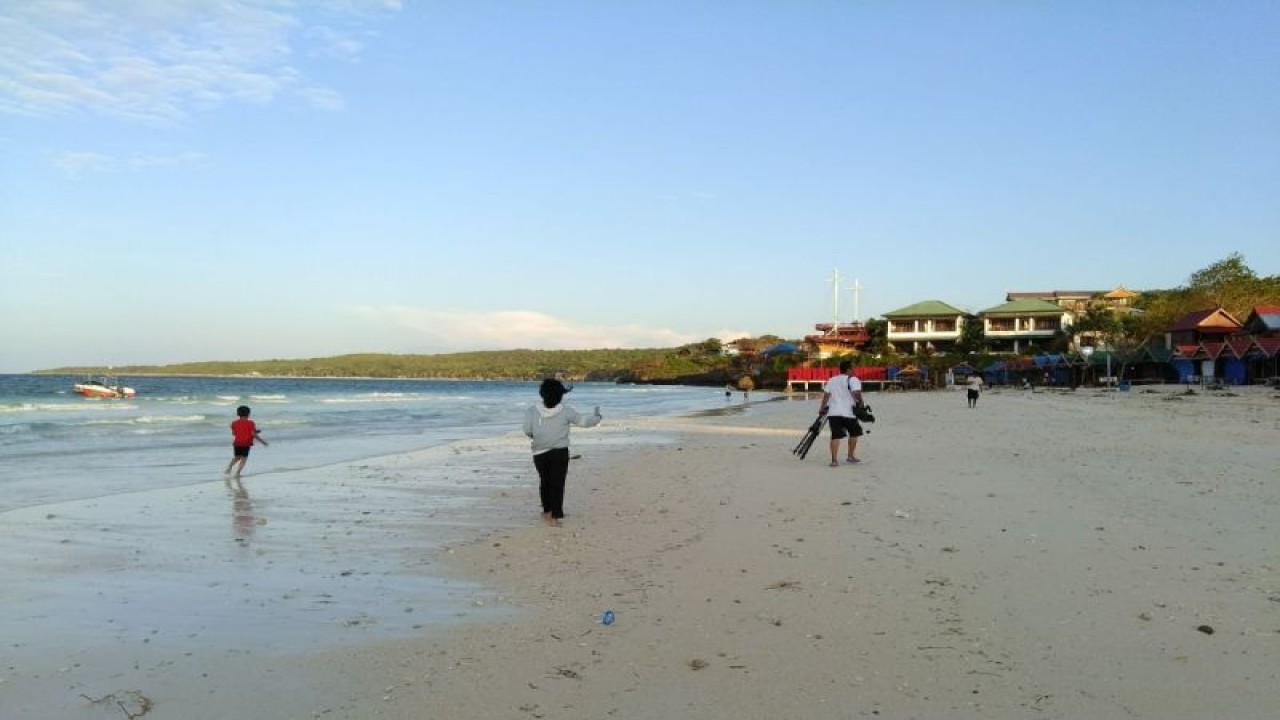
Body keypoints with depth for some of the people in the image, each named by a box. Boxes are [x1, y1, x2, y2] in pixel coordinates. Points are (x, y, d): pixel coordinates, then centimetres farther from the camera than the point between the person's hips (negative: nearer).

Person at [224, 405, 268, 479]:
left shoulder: (234, 423, 5)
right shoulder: (250, 423, -7)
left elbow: (234, 433, 12)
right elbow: (253, 434, -12)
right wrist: (262, 441, -4)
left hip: (237, 443, 4)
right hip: (246, 444, -4)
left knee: (236, 457, 21)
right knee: (244, 458, 3)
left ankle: (229, 468, 1)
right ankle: (237, 473, -9)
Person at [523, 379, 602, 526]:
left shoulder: (533, 411, -8)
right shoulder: (566, 411, -9)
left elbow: (528, 430, -10)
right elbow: (583, 421, -2)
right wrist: (597, 417, 18)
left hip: (540, 453, 2)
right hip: (560, 453, -2)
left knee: (545, 481, 20)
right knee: (557, 483, 2)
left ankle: (547, 511, 31)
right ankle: (555, 516, -1)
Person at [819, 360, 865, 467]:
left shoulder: (831, 380, 15)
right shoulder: (853, 379, -1)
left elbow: (826, 395, 7)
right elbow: (856, 393, -17)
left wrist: (822, 408, 9)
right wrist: (860, 402, -2)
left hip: (833, 412, 4)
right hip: (848, 412, -4)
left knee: (836, 435, -1)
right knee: (854, 433, 18)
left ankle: (834, 459, -13)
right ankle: (850, 456, 23)